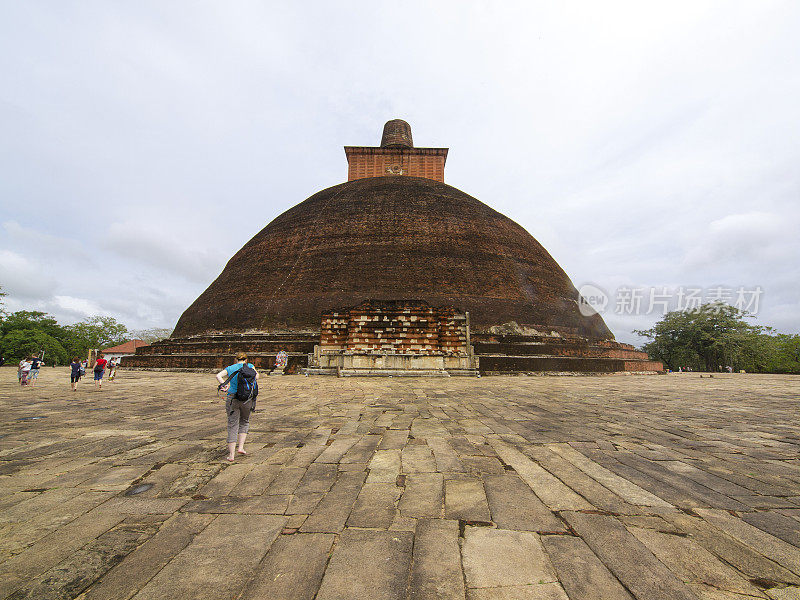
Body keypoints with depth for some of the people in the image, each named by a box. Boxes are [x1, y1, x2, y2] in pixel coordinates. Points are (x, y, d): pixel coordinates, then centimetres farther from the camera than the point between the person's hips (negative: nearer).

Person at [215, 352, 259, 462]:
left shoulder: (230, 368, 8)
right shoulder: (249, 366, 7)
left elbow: (218, 376, -7)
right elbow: (256, 376, -8)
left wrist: (224, 385, -17)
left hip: (232, 398, 0)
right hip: (247, 399, 0)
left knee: (232, 425, 7)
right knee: (244, 422, 22)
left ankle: (231, 454, 5)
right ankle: (241, 447, 13)